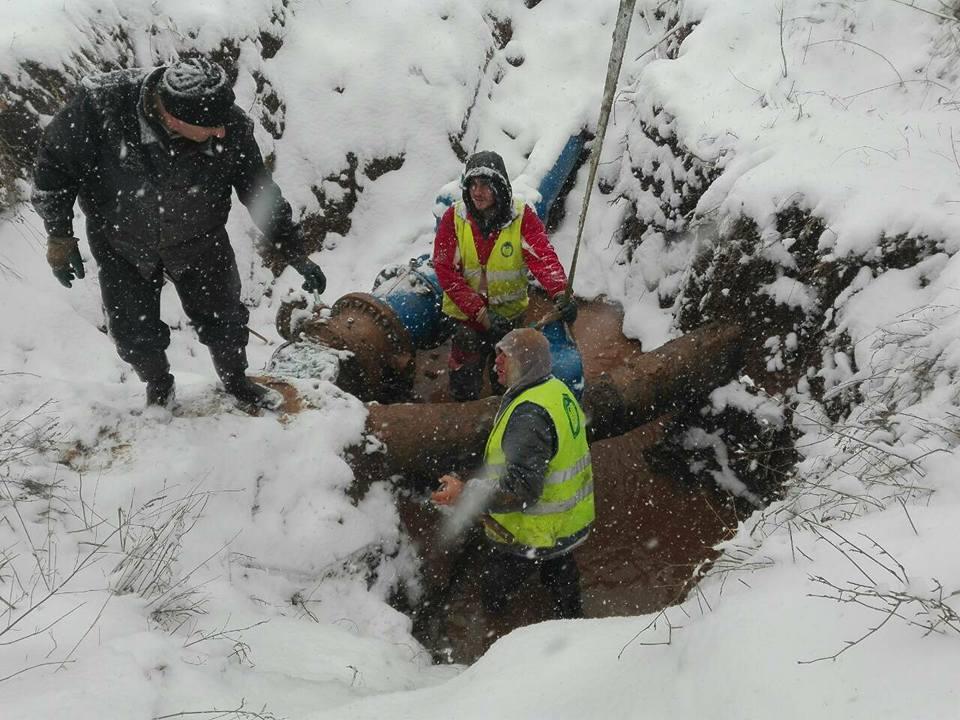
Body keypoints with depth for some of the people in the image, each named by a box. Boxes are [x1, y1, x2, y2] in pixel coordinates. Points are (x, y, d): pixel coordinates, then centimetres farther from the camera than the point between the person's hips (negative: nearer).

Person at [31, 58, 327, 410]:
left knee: (224, 319, 11)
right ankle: (158, 386, 41)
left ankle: (236, 381, 41)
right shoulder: (101, 106, -33)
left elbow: (261, 192, -10)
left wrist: (296, 254, -6)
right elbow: (54, 164, -15)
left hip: (197, 242, 1)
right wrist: (60, 238, -9)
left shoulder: (232, 129, -27)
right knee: (135, 335, 9)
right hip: (122, 244, -1)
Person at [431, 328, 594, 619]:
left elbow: (522, 490, -38)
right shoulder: (558, 390, -2)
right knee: (560, 577, 32)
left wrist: (467, 493, -39)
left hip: (532, 535, -10)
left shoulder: (529, 416, -34)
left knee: (493, 591, 12)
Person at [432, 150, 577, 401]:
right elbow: (446, 272, -17)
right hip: (465, 313, 0)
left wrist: (560, 293, -48)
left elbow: (543, 256, -29)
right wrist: (481, 313, -25)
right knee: (465, 389, 9)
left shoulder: (522, 216, -15)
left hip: (509, 313, 1)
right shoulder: (453, 218, -14)